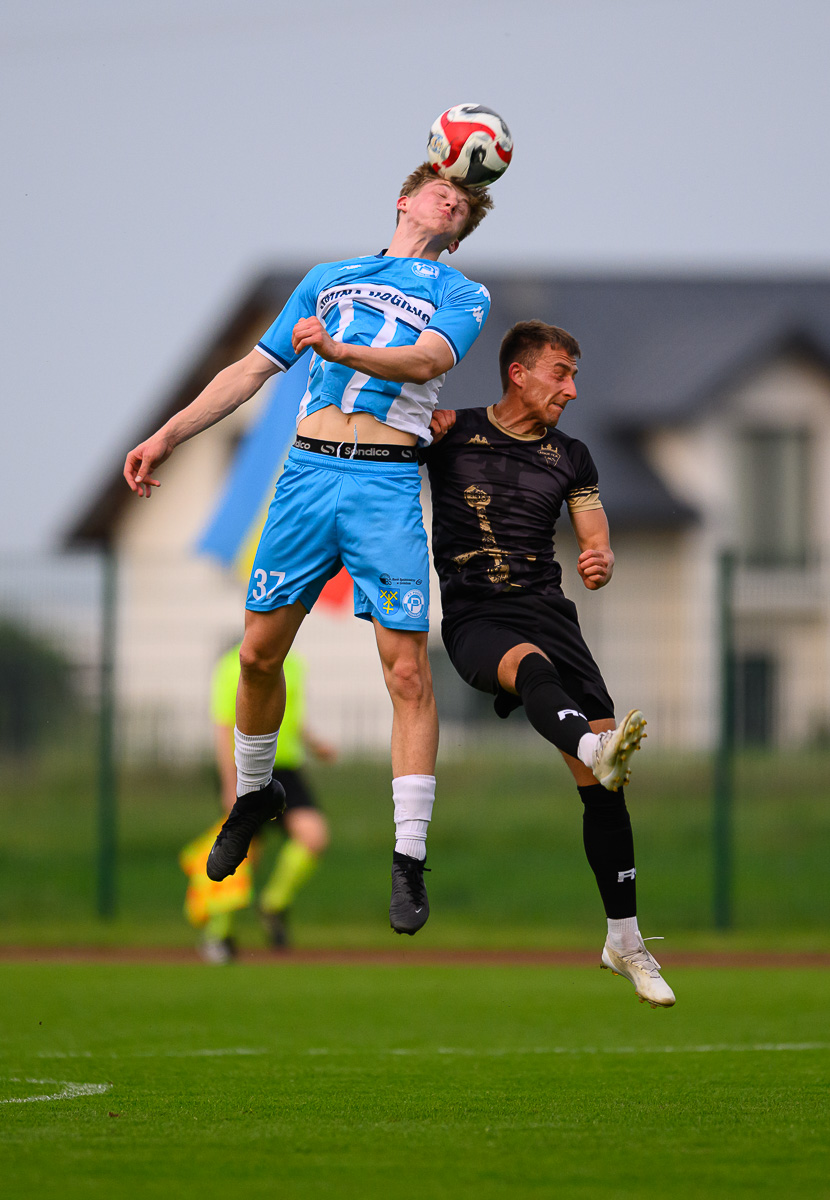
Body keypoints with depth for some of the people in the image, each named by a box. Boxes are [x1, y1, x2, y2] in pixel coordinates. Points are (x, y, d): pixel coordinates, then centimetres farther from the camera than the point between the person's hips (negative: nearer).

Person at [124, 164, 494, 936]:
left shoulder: (462, 295, 11)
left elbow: (428, 359, -11)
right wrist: (169, 435, 13)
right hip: (307, 471, 3)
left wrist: (339, 349, -28)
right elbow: (254, 368, 22)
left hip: (387, 482, -3)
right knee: (259, 652, 4)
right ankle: (254, 793, 29)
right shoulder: (329, 278, 22)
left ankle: (409, 860, -10)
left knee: (407, 670, -12)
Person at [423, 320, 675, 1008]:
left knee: (601, 783, -10)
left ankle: (625, 940, -4)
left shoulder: (571, 458, 17)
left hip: (547, 609, 3)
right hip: (474, 618, -3)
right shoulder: (449, 433, 7)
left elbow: (598, 548, 17)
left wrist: (601, 564, -8)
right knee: (532, 663, -40)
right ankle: (598, 747, -71)